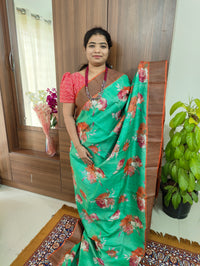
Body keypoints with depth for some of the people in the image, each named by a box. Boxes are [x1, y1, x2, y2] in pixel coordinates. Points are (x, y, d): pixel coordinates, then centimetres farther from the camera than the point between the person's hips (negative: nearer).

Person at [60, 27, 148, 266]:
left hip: (111, 148, 0)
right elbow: (68, 115, -4)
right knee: (87, 189, 19)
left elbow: (130, 113, -3)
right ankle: (91, 226, 50)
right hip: (84, 148, 1)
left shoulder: (121, 80, -1)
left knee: (110, 190, 15)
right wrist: (78, 146, -11)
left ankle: (111, 232, 46)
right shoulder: (72, 80, -1)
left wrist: (140, 82, -16)